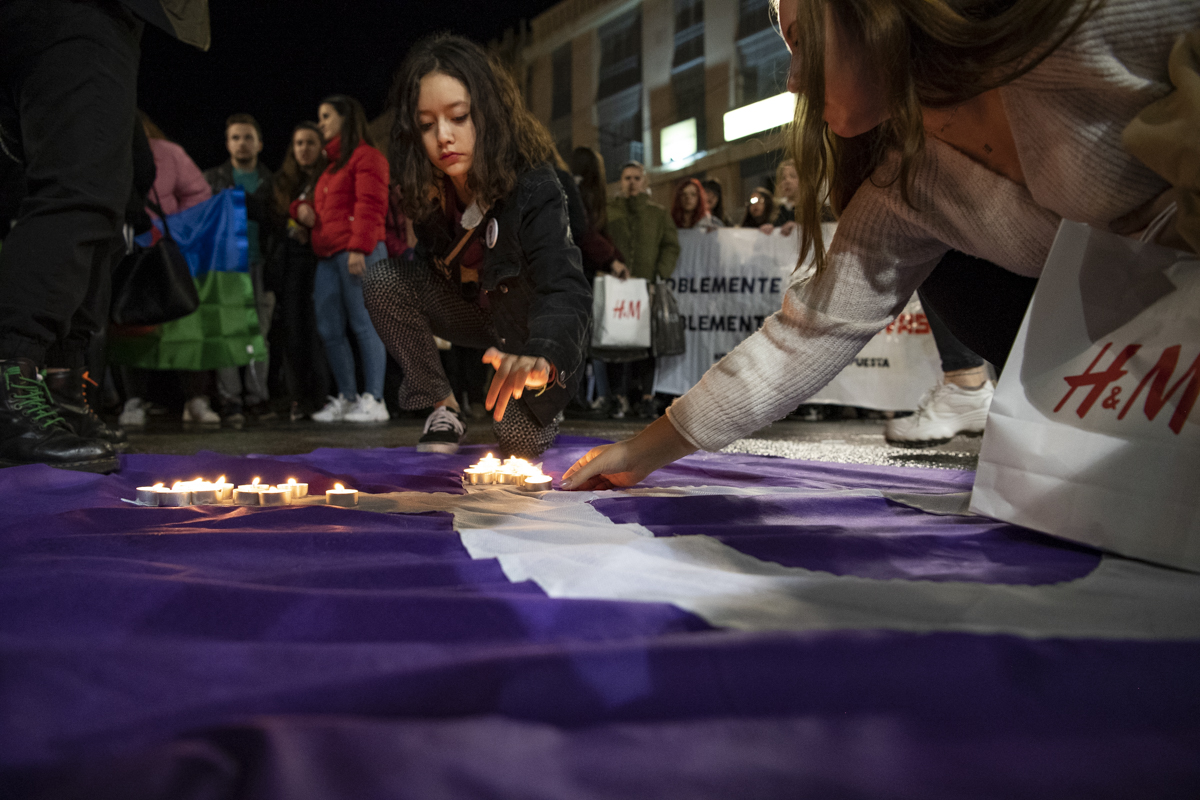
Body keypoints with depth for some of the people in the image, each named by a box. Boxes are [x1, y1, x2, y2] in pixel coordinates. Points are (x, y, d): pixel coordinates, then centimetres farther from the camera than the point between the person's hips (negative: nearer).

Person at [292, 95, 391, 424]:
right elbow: (319, 204, 37)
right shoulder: (331, 164, 27)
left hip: (358, 254, -9)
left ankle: (374, 400, -7)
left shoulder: (366, 156, 0)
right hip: (328, 255, 9)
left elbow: (370, 205, -11)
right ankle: (346, 398, 15)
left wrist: (359, 248, -21)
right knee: (329, 329, 7)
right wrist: (302, 208, 13)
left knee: (364, 325, -9)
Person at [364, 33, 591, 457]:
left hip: (536, 329, -4)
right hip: (475, 311, 4)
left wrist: (541, 358, -67)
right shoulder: (429, 188, -16)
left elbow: (567, 287, -48)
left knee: (518, 441, -19)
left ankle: (540, 416, 20)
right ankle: (443, 409, -4)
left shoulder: (535, 188, -32)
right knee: (384, 280, -19)